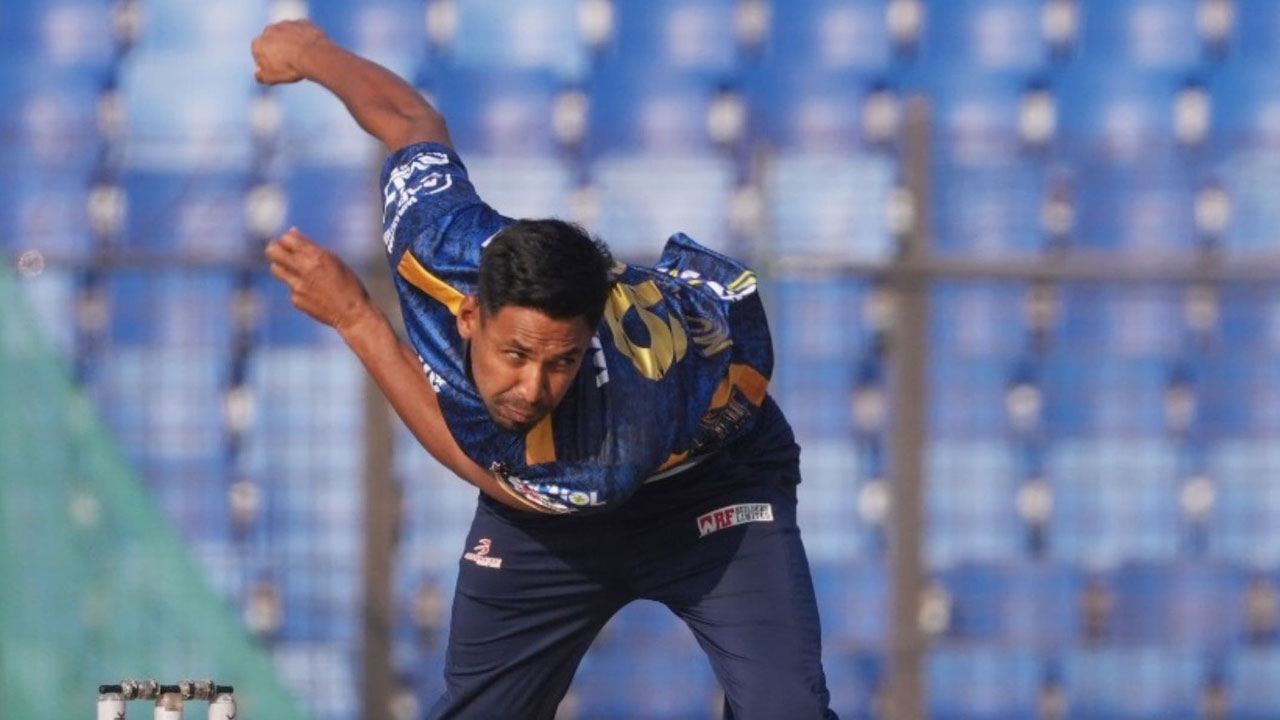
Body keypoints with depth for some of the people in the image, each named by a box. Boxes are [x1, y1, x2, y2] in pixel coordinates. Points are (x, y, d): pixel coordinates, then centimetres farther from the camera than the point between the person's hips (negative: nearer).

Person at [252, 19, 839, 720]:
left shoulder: (624, 415, -45)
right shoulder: (443, 241, -34)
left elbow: (487, 470, -27)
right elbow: (411, 119, -12)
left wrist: (355, 320, -28)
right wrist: (313, 51, 9)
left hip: (707, 473, -4)